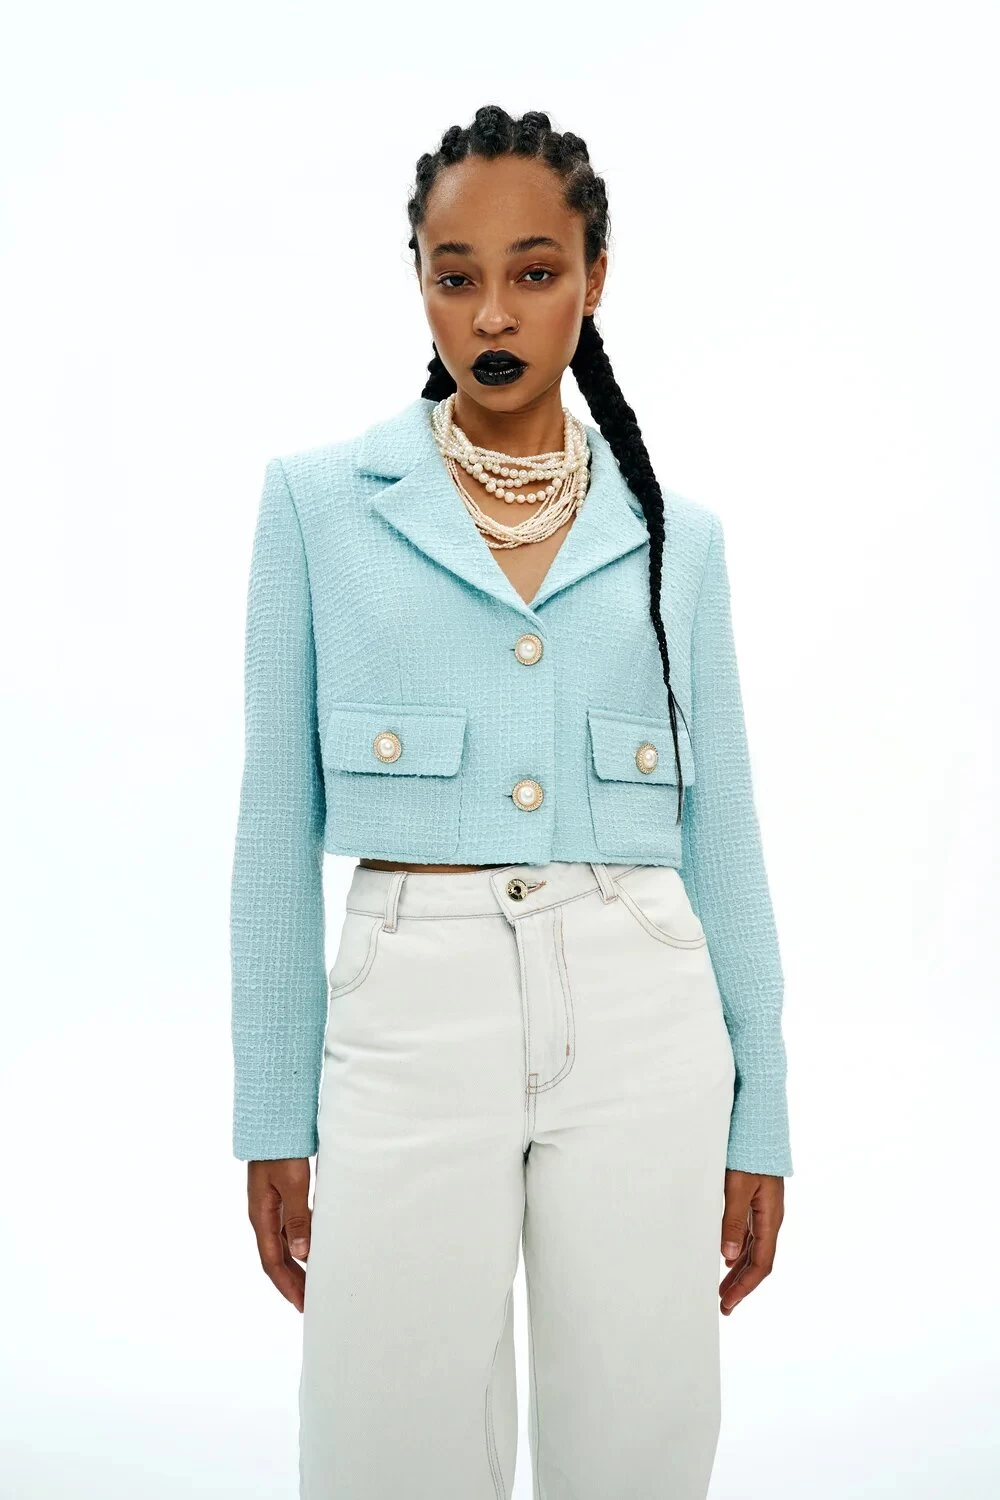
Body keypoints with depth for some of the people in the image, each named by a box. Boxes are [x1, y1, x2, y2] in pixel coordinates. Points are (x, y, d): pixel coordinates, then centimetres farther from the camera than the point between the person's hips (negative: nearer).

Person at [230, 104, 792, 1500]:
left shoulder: (675, 532, 9)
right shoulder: (320, 499, 4)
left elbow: (722, 832, 10)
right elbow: (280, 825, 3)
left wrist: (760, 1113, 8)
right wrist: (272, 1112, 1)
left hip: (642, 1019, 2)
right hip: (413, 1018, -1)